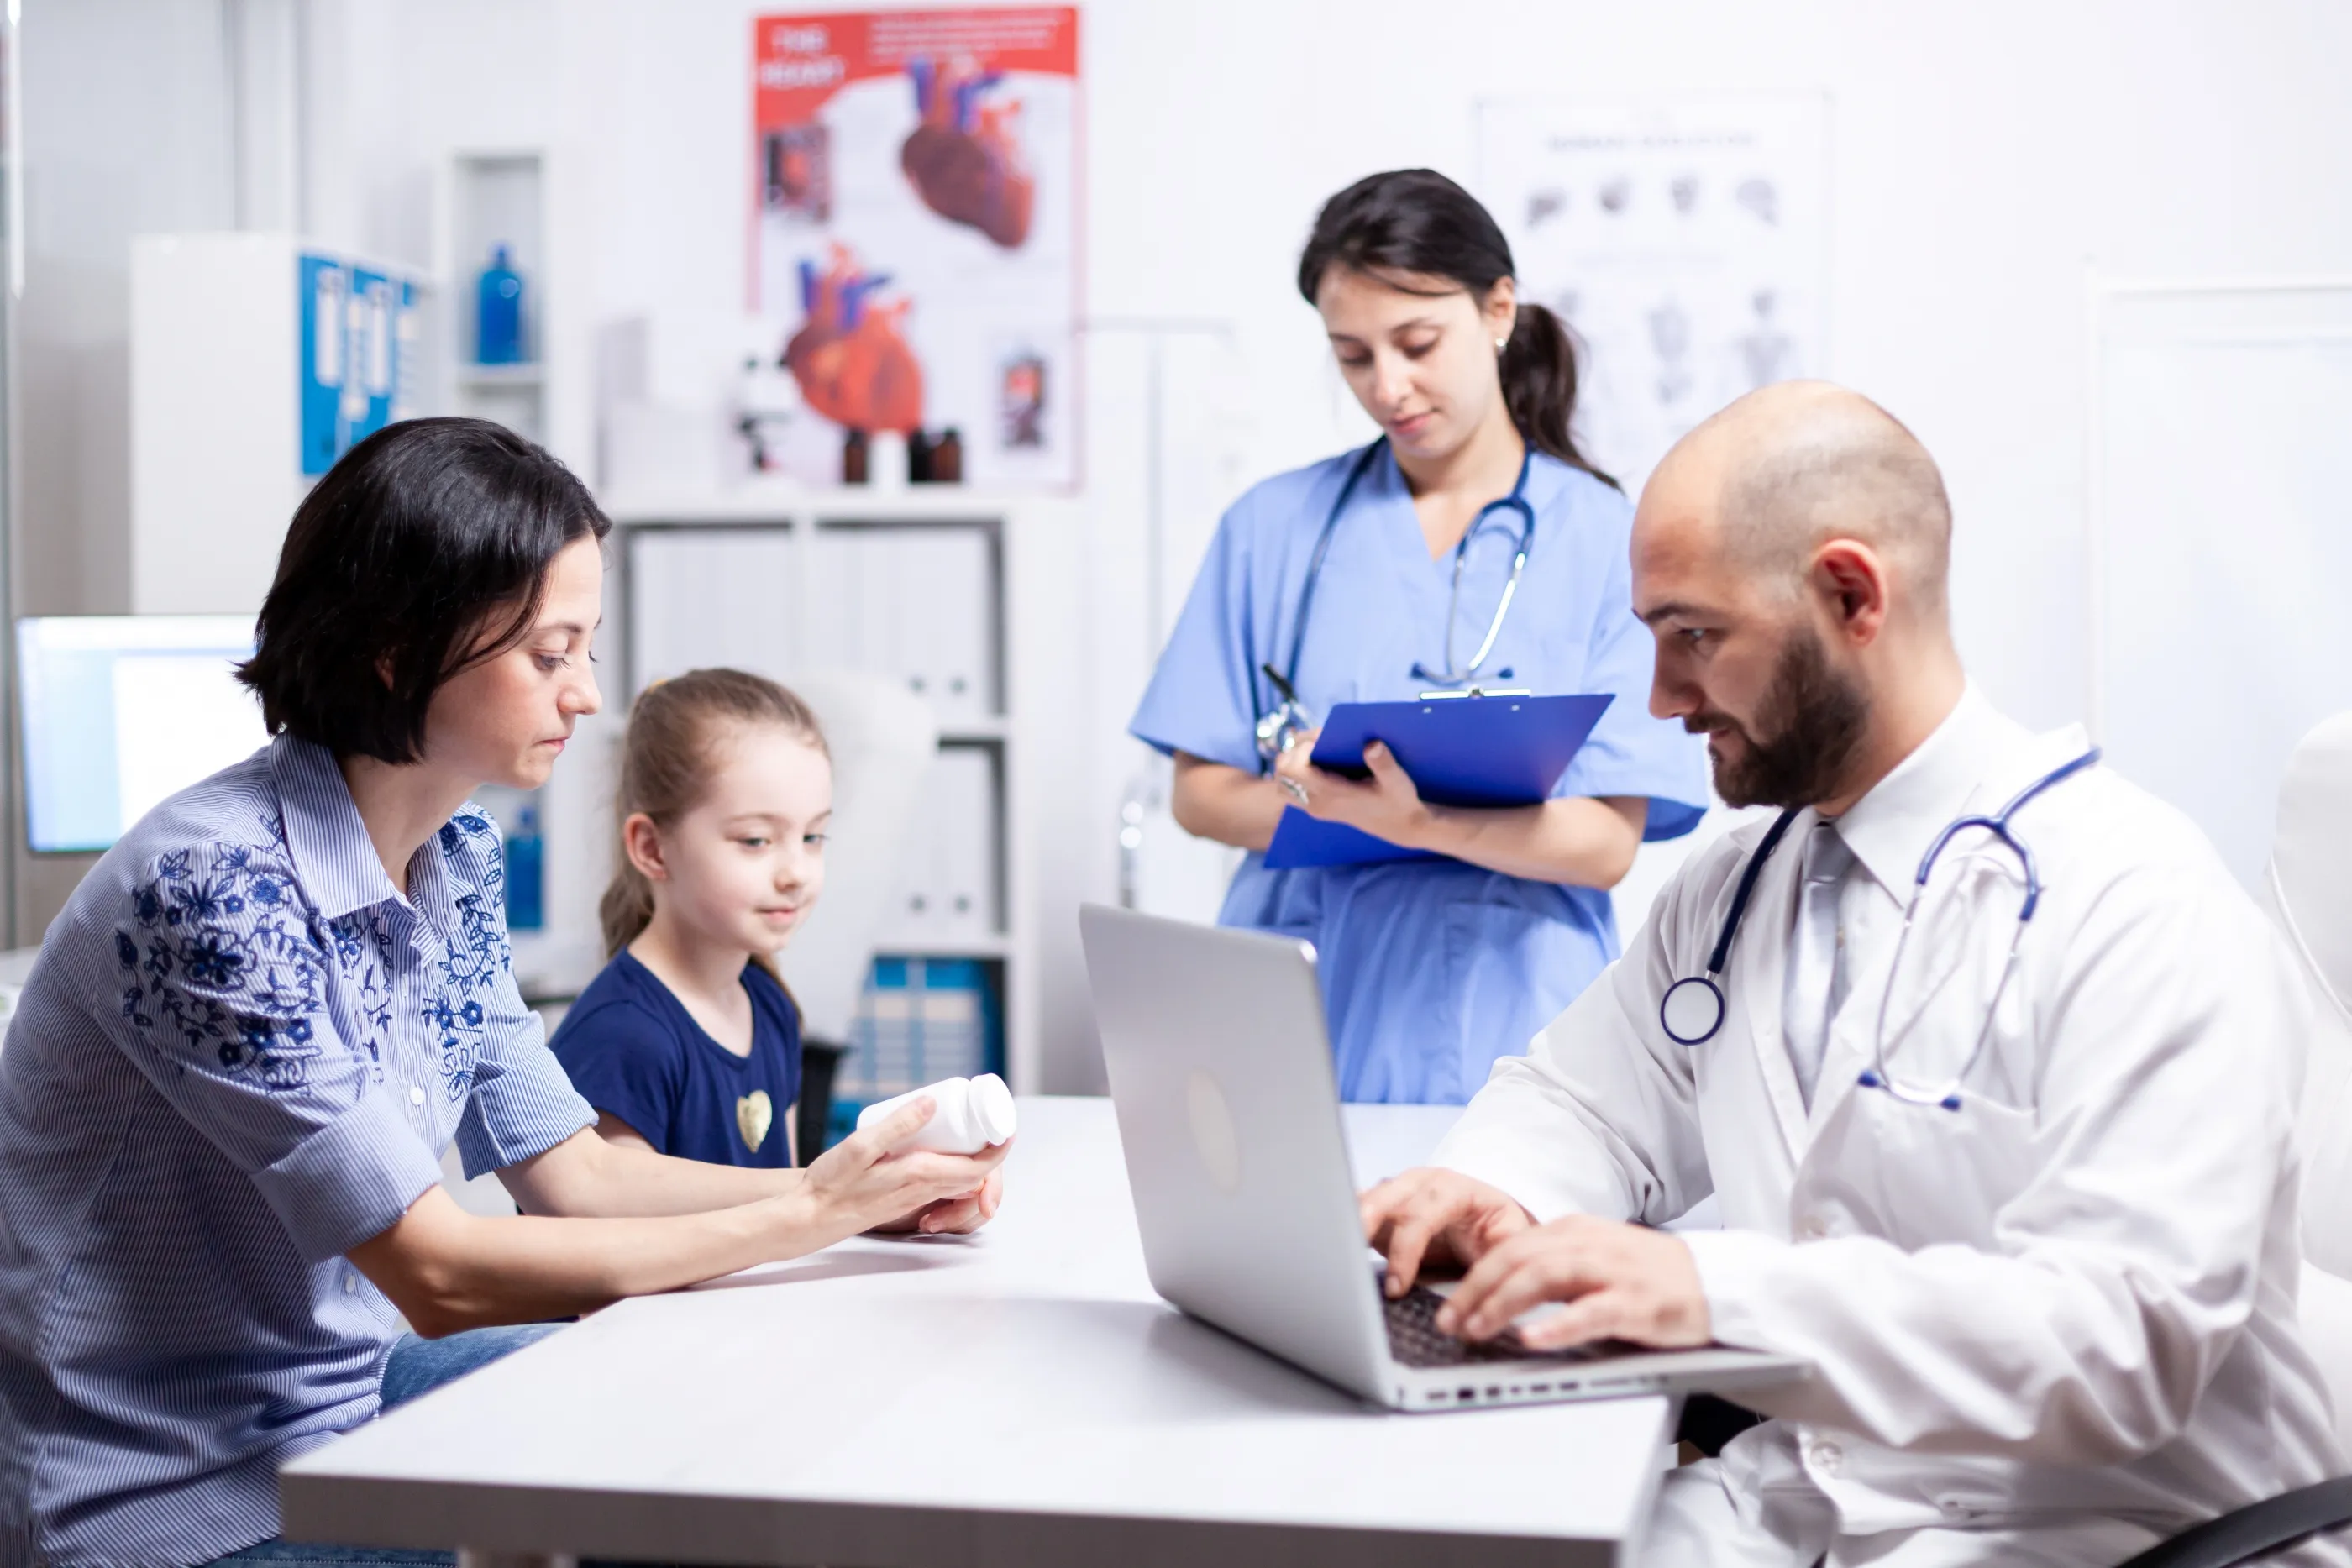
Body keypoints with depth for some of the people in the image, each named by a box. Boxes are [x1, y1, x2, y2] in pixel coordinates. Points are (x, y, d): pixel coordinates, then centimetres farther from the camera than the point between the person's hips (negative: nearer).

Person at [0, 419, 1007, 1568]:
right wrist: (806, 1219, -23)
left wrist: (862, 1190, -10)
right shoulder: (212, 888, -26)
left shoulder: (456, 860, 1)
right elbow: (437, 1274, -25)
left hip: (352, 1384, 8)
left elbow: (571, 1172, 4)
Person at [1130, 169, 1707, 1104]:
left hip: (1510, 1024, -1)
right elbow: (1200, 794, 10)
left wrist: (1417, 822, -19)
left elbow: (1609, 844, -2)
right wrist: (1305, 800, -12)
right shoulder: (1274, 527, 12)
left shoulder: (1607, 539, 4)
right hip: (1296, 1013, 2)